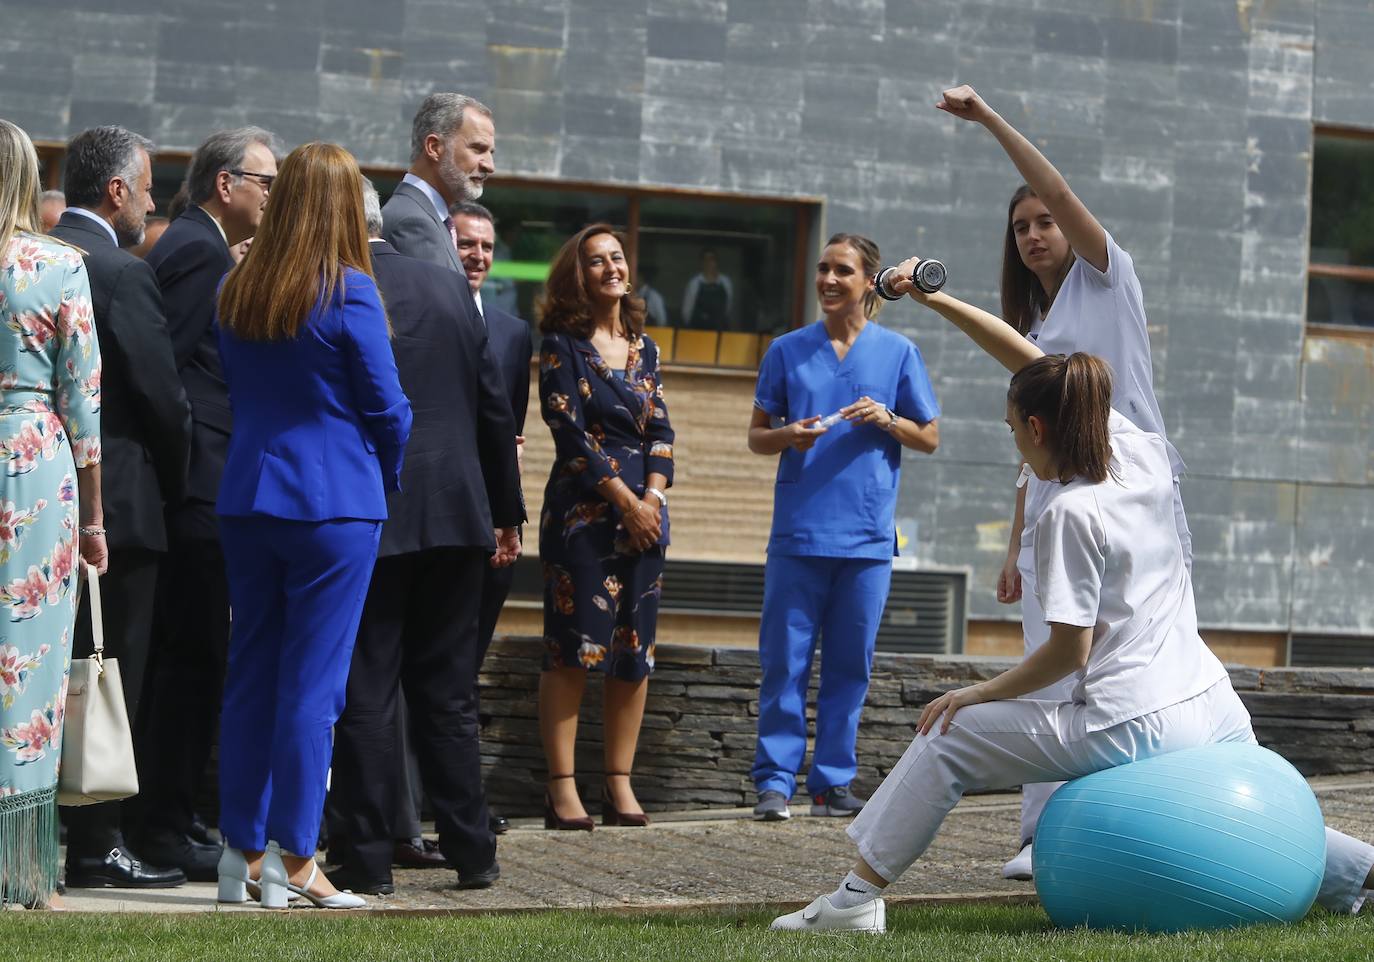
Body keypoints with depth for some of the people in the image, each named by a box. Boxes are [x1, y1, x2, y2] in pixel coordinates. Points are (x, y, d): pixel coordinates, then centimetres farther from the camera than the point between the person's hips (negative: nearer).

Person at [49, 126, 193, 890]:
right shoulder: (122, 273, -15)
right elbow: (165, 397, -15)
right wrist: (178, 481, 1)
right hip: (121, 500, -8)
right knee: (112, 674, -1)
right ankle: (99, 846, 3)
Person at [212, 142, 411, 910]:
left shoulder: (237, 292, 5)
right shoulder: (350, 293, -11)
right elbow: (387, 408, -7)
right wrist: (387, 479, 10)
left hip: (246, 498, 5)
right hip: (336, 504, -5)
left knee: (250, 674, 11)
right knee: (313, 682, -1)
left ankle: (243, 852, 14)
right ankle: (293, 861, 0)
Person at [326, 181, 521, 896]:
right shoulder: (446, 287, 6)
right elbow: (493, 406, 9)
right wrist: (506, 512, 17)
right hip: (456, 513, 4)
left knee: (366, 695, 2)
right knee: (448, 690, 12)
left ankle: (367, 858, 4)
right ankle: (471, 851, 15)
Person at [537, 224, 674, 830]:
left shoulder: (643, 347, 15)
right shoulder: (562, 343, -1)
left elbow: (660, 428, 12)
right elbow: (569, 428, -8)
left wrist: (654, 496, -5)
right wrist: (624, 498, -12)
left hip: (643, 513, 5)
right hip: (582, 511, -5)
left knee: (635, 649, 3)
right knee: (573, 646, -8)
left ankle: (620, 785, 7)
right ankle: (562, 788, -8)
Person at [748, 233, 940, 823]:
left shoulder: (898, 353, 7)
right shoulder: (787, 351, 8)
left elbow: (930, 439, 10)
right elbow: (756, 435, 12)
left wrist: (887, 420, -9)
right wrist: (788, 435, -10)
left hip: (866, 536, 0)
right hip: (799, 530, 0)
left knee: (849, 665, 4)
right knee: (785, 662, -3)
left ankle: (833, 781, 12)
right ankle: (776, 780, 1)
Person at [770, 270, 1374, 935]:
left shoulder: (1070, 514, -13)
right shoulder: (1142, 453, 6)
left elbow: (1069, 651, -14)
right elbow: (1034, 364, 15)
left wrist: (979, 693, -1)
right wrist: (937, 300, 16)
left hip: (1131, 727, -7)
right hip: (1215, 708, 7)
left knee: (947, 737, 5)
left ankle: (859, 895, 5)